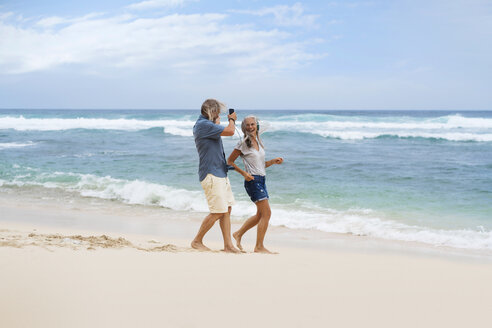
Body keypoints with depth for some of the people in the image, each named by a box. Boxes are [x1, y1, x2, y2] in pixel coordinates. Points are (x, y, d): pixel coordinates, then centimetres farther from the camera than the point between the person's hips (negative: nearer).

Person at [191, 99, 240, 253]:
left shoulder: (205, 124, 16)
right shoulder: (203, 125, -17)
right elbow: (230, 131, -20)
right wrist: (232, 119, -2)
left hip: (220, 173, 11)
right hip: (211, 174, -11)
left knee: (227, 209, 8)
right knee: (218, 212, -8)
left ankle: (228, 245, 10)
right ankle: (197, 241, 5)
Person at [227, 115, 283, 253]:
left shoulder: (258, 142, 14)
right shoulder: (243, 144, -7)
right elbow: (230, 161, -3)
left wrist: (274, 161, 4)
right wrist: (244, 173, -12)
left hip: (261, 180, 8)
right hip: (253, 180, -8)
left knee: (261, 214, 15)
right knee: (266, 213, -11)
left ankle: (238, 234, 30)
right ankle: (259, 246, -5)